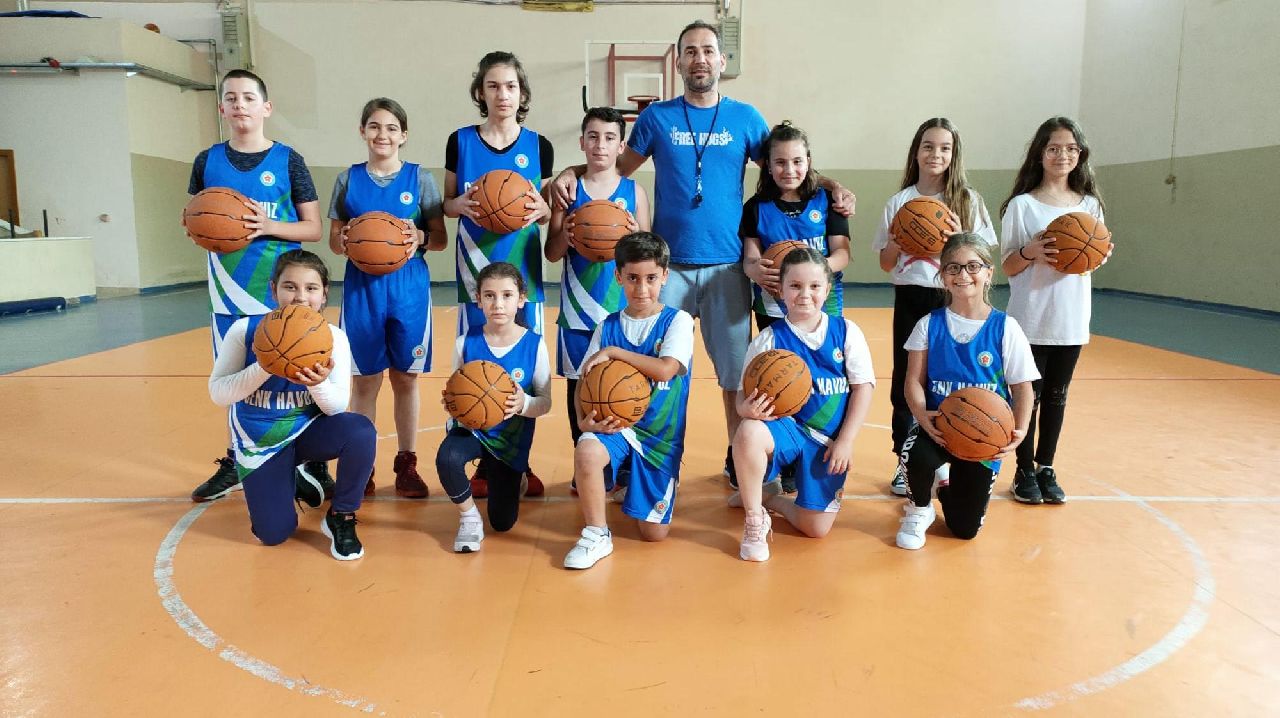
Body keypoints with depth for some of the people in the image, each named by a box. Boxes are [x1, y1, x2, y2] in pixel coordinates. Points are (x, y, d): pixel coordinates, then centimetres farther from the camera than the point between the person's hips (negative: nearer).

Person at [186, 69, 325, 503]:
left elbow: (313, 228, -1)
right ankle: (235, 463, 28)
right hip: (229, 294, 3)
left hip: (282, 294, -3)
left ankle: (311, 461, 15)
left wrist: (269, 226, -17)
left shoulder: (287, 161, -2)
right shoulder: (208, 162, 6)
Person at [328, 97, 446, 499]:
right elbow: (333, 240, 8)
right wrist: (344, 241, -14)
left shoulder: (420, 179, 2)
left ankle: (406, 464, 19)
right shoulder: (348, 179, 6)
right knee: (365, 380, 6)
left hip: (409, 288, -1)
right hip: (362, 289, 1)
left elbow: (441, 239, 2)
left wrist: (420, 238, -19)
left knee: (406, 378, 7)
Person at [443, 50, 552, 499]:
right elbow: (446, 204, 8)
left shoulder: (538, 146, 4)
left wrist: (540, 209, -13)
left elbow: (548, 212, 9)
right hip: (475, 269, 0)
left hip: (523, 270, 1)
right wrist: (462, 204, -14)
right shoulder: (461, 141, 2)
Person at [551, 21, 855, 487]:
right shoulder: (657, 117, 5)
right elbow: (622, 166, 12)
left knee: (736, 370, 7)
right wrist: (573, 173, -4)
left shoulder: (745, 118, 7)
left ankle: (739, 458, 25)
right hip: (668, 265, 0)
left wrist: (831, 187, -2)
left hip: (727, 265, 1)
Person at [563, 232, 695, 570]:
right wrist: (584, 420, -17)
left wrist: (612, 351, -16)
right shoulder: (608, 326, 4)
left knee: (654, 533, -1)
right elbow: (585, 381, 3)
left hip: (661, 435, -1)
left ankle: (634, 486, 34)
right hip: (614, 426, 1)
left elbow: (665, 369, -21)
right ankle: (597, 536, -12)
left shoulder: (678, 321, -4)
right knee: (586, 450, -36)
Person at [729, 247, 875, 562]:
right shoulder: (769, 338, -6)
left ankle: (770, 495, 26)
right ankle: (754, 518, -14)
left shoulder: (846, 332, -1)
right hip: (786, 428, -2)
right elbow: (744, 395, -8)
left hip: (829, 441, 2)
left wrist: (845, 441, -6)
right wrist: (748, 409, -32)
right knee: (748, 433, -38)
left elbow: (863, 387, 0)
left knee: (816, 529, -6)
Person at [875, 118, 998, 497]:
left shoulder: (968, 201, 3)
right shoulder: (900, 202, 5)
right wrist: (897, 240, -12)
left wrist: (958, 236, -15)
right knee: (904, 382, 4)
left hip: (952, 300, -1)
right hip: (910, 299, 1)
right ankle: (905, 462, 17)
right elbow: (886, 264, 7)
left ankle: (943, 460, 22)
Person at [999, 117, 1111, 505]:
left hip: (1071, 319, 4)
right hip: (1030, 320, -3)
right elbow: (1008, 267, -3)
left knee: (1056, 396, 11)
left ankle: (1046, 468, 25)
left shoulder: (1090, 204, 7)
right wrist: (1030, 251, -23)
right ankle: (1025, 471, 18)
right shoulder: (1022, 205, -4)